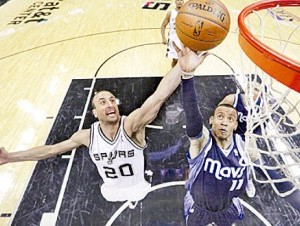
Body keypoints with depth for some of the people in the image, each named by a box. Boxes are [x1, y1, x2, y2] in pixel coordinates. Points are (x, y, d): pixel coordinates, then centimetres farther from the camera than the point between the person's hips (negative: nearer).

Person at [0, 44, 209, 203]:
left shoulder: (131, 125, -31)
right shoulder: (88, 135, -17)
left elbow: (158, 97, -50)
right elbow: (51, 149, -2)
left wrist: (182, 67, -66)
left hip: (139, 193, -2)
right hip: (110, 196, 3)